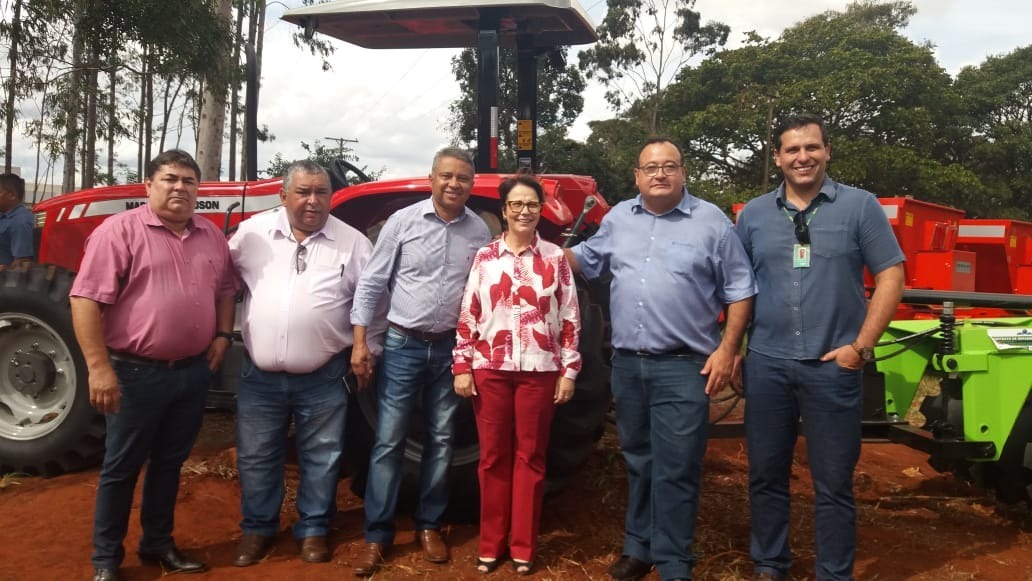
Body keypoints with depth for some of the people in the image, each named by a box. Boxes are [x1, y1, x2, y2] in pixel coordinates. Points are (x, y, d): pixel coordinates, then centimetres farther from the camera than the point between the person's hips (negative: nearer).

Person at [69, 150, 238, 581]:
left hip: (193, 371, 6)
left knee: (170, 462, 17)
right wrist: (99, 367, -20)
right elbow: (87, 299, -15)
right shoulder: (119, 230, -11)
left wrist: (223, 335, 4)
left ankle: (157, 544, 31)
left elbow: (226, 289, 20)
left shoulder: (212, 236, 8)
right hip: (136, 372, -5)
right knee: (122, 466, 6)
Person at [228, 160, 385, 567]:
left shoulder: (351, 242, -3)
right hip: (260, 375, 2)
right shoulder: (253, 232, 1)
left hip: (323, 378, -1)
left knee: (321, 457, 10)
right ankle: (257, 528, 32)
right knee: (256, 457, 12)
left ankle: (313, 529, 28)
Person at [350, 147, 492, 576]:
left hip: (451, 348, 2)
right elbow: (371, 283, -3)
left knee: (440, 440, 11)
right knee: (388, 440, 1)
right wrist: (360, 342, -8)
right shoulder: (402, 221, -5)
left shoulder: (480, 231, 2)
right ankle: (376, 535, 11)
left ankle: (429, 525, 26)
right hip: (403, 345, -2)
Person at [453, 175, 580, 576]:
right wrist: (462, 366, -1)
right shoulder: (485, 257, 4)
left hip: (539, 370, -1)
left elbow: (570, 319, 3)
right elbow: (468, 315, 4)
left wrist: (569, 370, -2)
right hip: (490, 369, 1)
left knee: (530, 457, 7)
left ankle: (523, 547, 19)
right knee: (493, 457, 8)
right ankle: (490, 544, 21)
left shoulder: (555, 258, 2)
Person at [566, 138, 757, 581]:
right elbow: (586, 259, 25)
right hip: (626, 363, 5)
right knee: (638, 462, 16)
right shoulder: (617, 218, 10)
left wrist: (728, 348, -8)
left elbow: (739, 289, -1)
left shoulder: (711, 221, -2)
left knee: (675, 471, -1)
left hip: (683, 367, -4)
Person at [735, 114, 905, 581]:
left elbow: (891, 276, -1)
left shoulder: (860, 206, 0)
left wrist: (862, 346, -8)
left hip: (833, 365, -2)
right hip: (766, 363, 3)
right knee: (766, 473, 12)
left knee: (833, 482, 7)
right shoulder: (753, 214, 7)